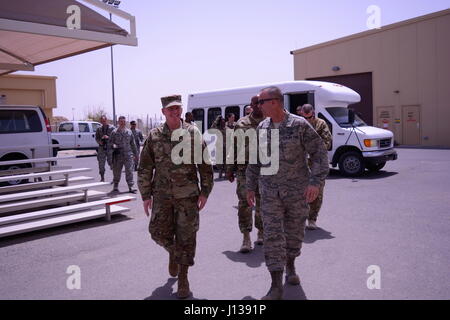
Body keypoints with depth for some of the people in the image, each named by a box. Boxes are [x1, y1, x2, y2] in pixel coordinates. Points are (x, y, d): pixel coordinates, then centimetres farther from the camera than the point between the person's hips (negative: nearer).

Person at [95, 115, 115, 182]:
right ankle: (102, 178, 14)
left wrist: (108, 137, -21)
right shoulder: (99, 129, 12)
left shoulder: (112, 128, 2)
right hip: (101, 147, 3)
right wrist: (99, 141, -8)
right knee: (101, 164, 2)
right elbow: (96, 138, 14)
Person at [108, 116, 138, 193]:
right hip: (118, 155, -1)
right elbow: (110, 145, -2)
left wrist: (136, 154, 17)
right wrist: (109, 157, -7)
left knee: (129, 171, -4)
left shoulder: (129, 132, 8)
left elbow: (133, 144, 15)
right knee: (117, 172, 9)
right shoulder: (114, 132, 0)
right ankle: (116, 187, 23)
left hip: (128, 155, 1)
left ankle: (130, 187, 0)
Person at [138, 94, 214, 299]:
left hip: (188, 195, -1)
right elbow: (144, 168, 4)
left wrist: (205, 192, -3)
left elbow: (205, 165, 0)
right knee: (159, 233, 2)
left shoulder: (193, 133, -2)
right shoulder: (154, 136, 2)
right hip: (162, 195, 2)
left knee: (186, 236, 3)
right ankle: (173, 252, 37)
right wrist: (146, 195, 1)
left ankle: (183, 278, 19)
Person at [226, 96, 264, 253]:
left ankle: (261, 232, 26)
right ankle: (246, 238, -3)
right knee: (245, 202, -7)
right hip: (245, 168, -1)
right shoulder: (241, 124, 8)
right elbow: (233, 147, 9)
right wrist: (230, 168, 6)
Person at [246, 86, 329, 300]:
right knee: (273, 236, -3)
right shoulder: (261, 128, 3)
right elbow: (254, 160, 11)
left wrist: (315, 182, -19)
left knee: (294, 232, 13)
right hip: (270, 192, 2)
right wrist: (250, 187, 11)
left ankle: (290, 266, 40)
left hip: (297, 190, -2)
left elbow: (319, 154, -9)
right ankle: (276, 286, 4)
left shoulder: (300, 125, -9)